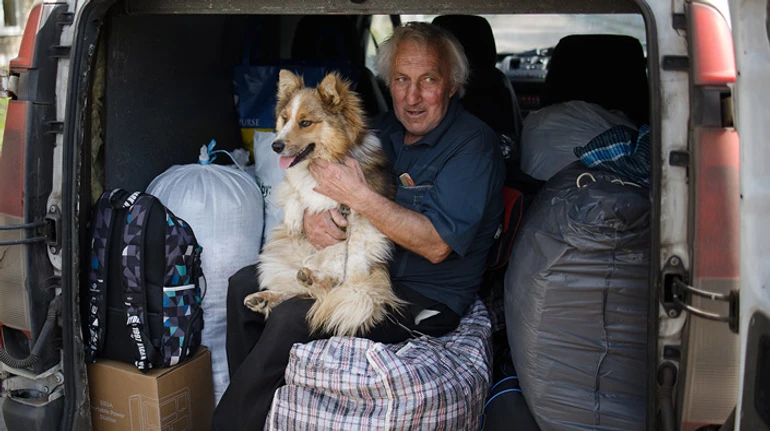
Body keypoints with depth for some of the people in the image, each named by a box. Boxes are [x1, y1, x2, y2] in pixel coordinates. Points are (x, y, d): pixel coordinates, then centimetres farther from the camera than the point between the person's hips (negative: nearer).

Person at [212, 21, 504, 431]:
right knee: (244, 285, 1)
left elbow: (436, 246, -24)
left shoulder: (473, 144, -16)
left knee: (291, 318, -26)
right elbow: (324, 185, 8)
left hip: (425, 298, -8)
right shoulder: (385, 129, 8)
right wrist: (312, 216, -17)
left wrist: (357, 195, -27)